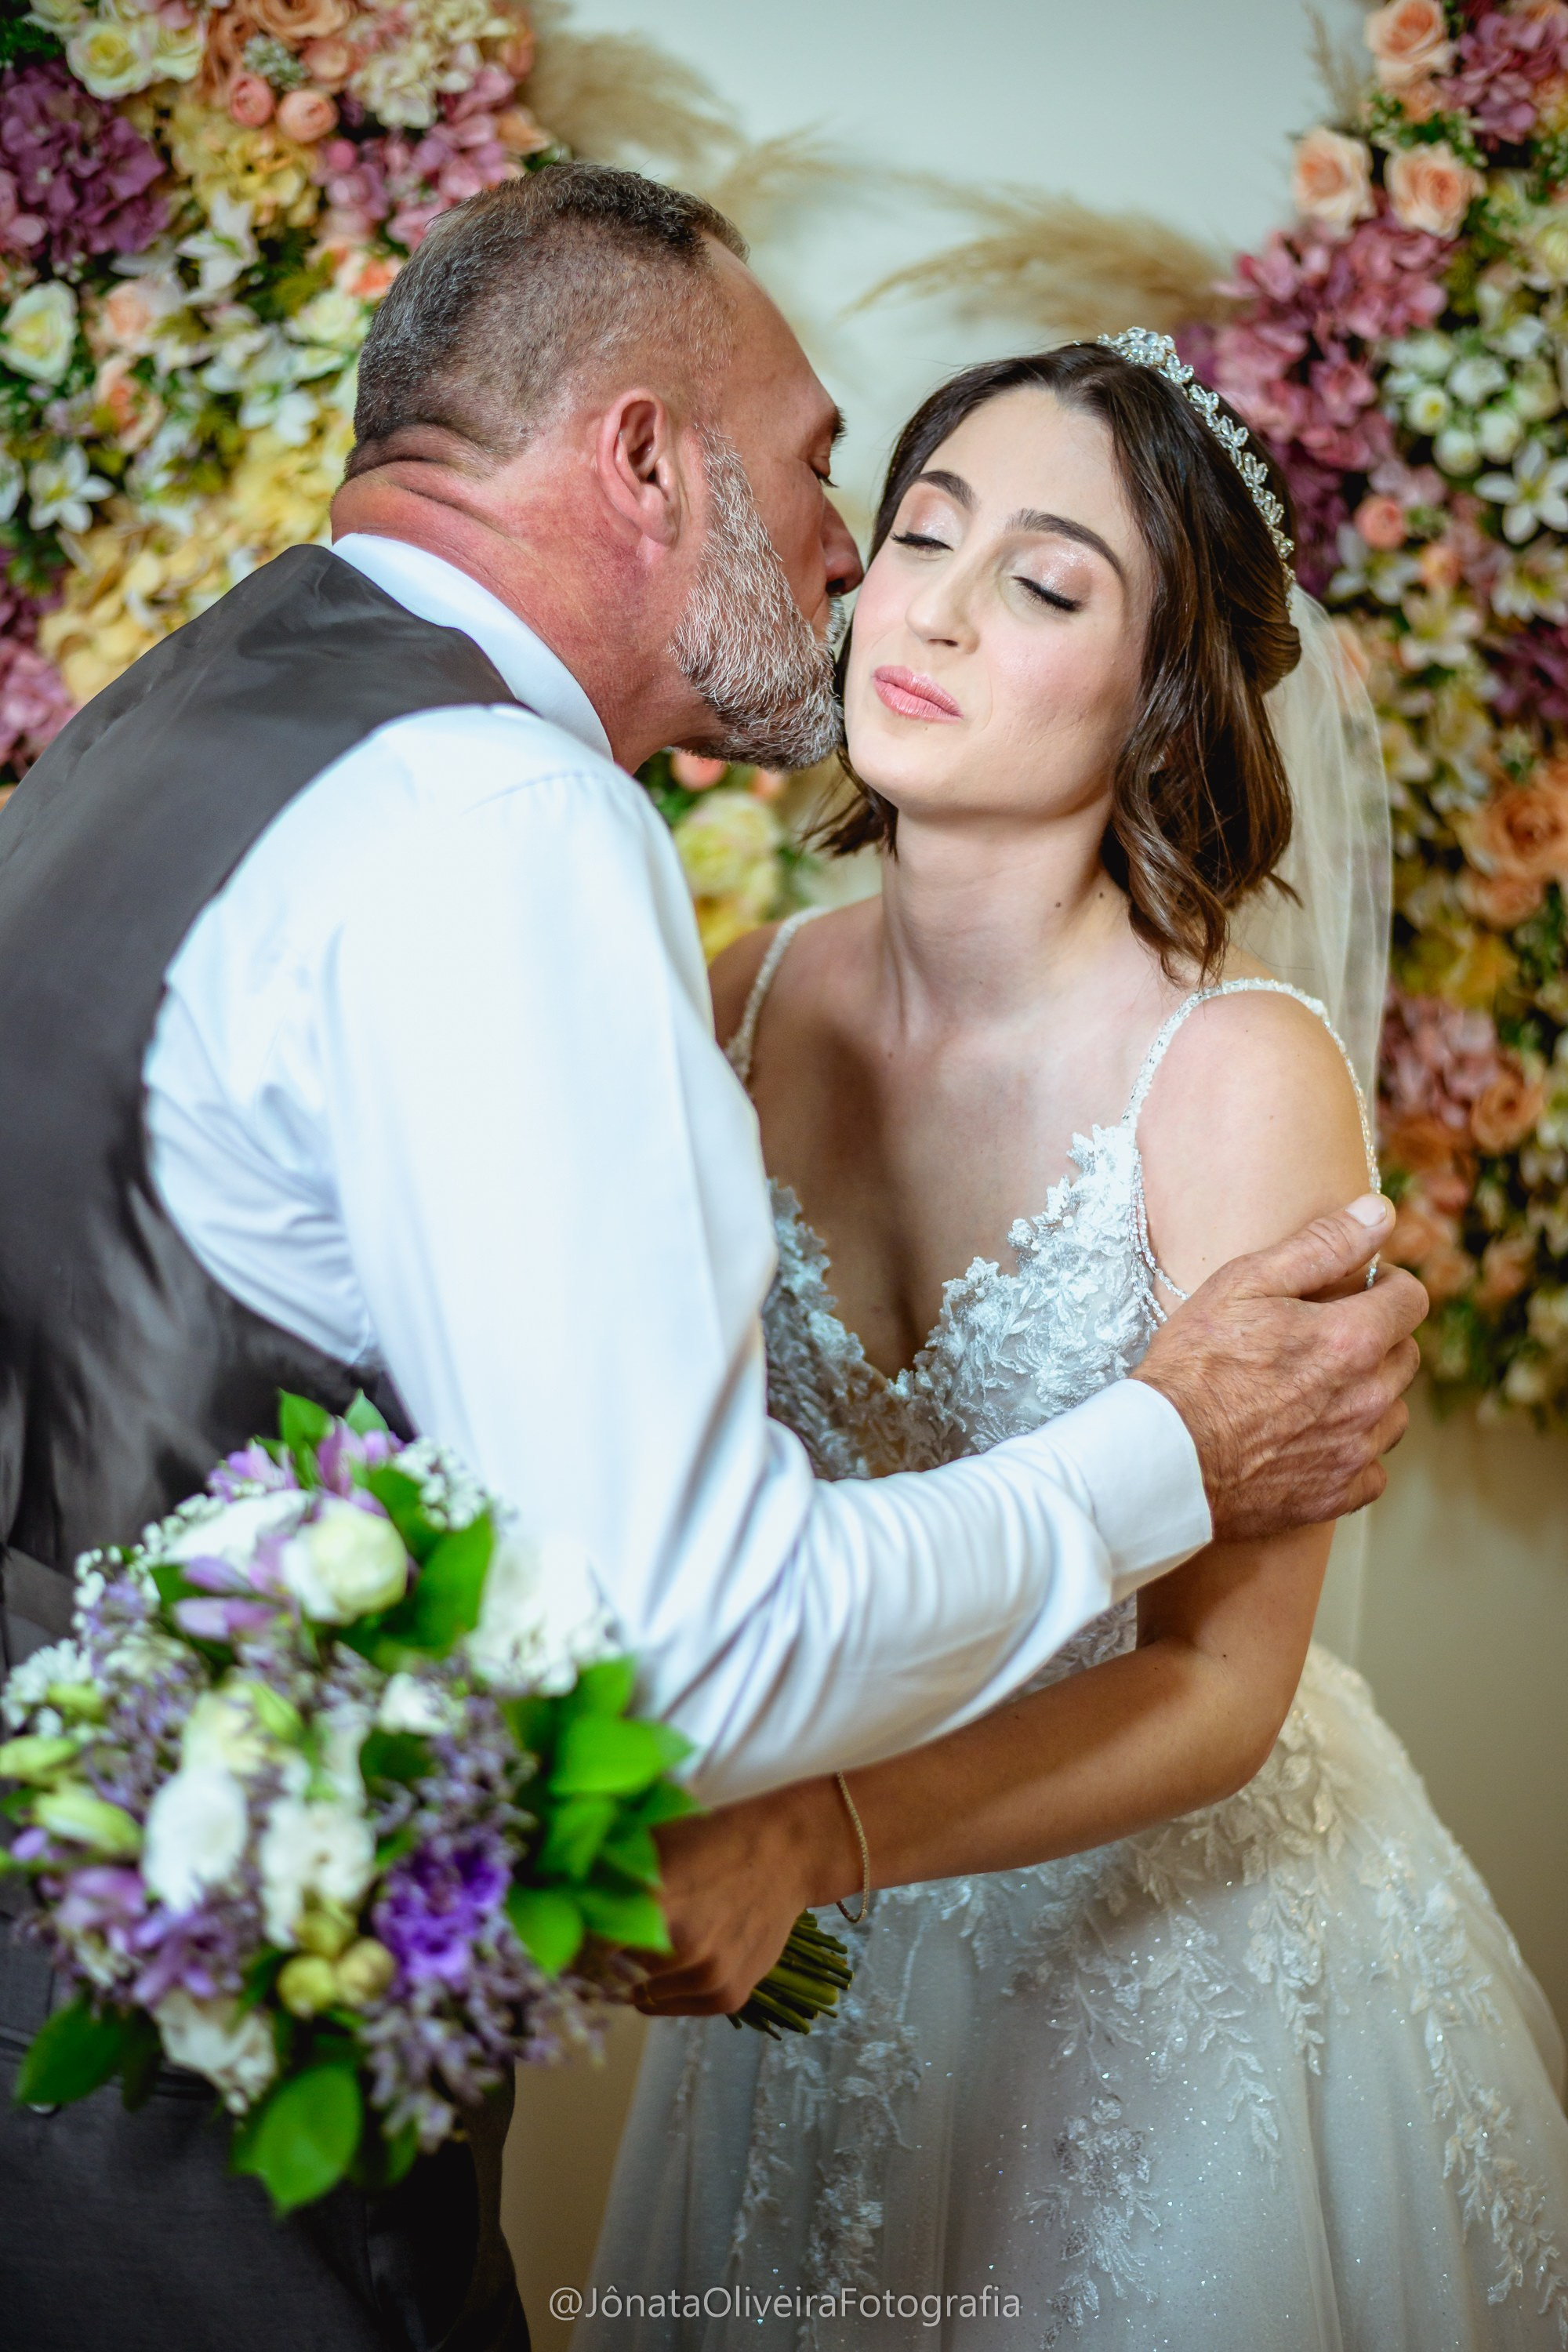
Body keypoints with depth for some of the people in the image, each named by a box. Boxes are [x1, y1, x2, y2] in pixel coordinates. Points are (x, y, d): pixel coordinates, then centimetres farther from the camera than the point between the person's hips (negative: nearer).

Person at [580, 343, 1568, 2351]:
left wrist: (805, 1840, -37)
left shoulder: (1241, 1072, -22)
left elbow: (1216, 1688, -23)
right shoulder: (749, 1003, -8)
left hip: (1179, 1943, -4)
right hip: (834, 1959, 4)